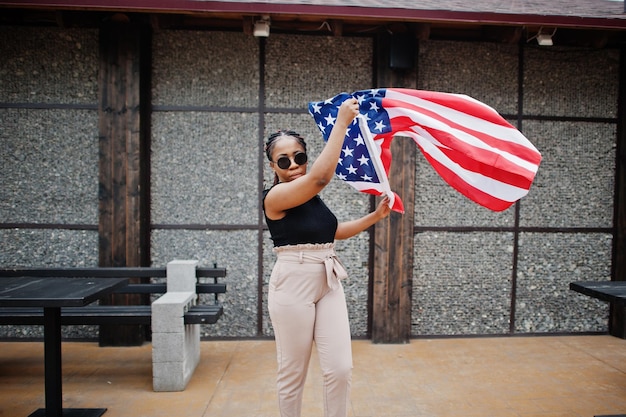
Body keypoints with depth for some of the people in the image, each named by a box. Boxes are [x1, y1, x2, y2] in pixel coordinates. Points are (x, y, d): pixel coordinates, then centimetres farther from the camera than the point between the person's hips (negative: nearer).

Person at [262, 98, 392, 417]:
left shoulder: (312, 197, 12)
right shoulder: (274, 197, -12)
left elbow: (336, 231, 22)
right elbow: (321, 176, -27)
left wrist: (376, 215, 13)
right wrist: (342, 122, -22)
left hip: (329, 283, 7)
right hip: (292, 285, -6)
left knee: (340, 368, 3)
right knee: (292, 373, 5)